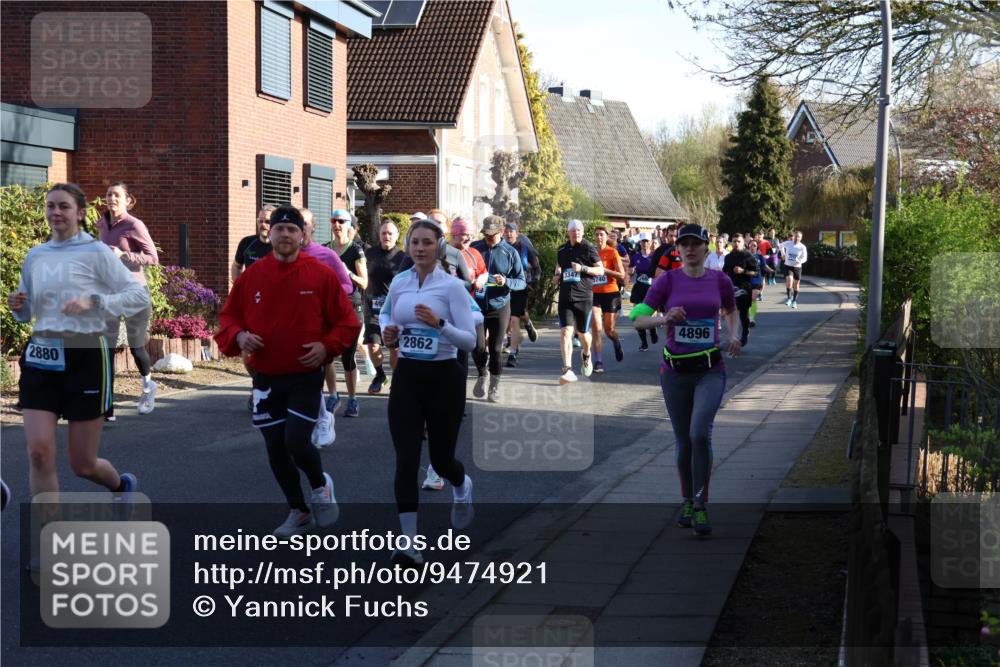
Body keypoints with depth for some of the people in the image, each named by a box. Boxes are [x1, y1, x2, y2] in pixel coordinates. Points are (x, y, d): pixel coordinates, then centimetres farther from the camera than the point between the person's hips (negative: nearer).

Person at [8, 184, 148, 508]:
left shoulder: (96, 252, -6)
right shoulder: (35, 256, 9)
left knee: (83, 464, 5)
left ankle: (123, 485, 41)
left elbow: (140, 296, -9)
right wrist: (17, 307, -3)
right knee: (39, 452, -11)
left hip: (86, 358, -4)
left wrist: (93, 301, -22)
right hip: (41, 359, 4)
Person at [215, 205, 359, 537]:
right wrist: (238, 336, -11)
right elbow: (228, 317, 9)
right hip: (266, 379, 3)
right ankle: (299, 512, 29)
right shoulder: (252, 276, 0)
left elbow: (347, 322, -1)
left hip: (306, 377, -3)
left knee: (297, 442, -17)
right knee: (275, 450, 9)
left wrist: (327, 345, -16)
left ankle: (321, 484, 16)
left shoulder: (322, 275, -6)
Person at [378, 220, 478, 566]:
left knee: (441, 458, 10)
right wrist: (388, 331, 3)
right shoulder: (398, 282, 5)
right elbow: (385, 313, 25)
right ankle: (410, 543, -7)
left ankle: (462, 487, 48)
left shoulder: (452, 286, -8)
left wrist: (438, 324, -27)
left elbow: (470, 340, -11)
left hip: (443, 377, -3)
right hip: (406, 376, 3)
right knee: (406, 460, -9)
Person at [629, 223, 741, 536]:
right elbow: (638, 320, -6)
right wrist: (664, 318, -25)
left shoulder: (720, 280, 1)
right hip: (675, 372, 1)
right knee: (684, 441, 10)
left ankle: (700, 507, -11)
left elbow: (731, 310, 22)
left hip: (710, 371, -1)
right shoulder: (666, 281, -3)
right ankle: (687, 501, 32)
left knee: (700, 434, -20)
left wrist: (733, 336, 3)